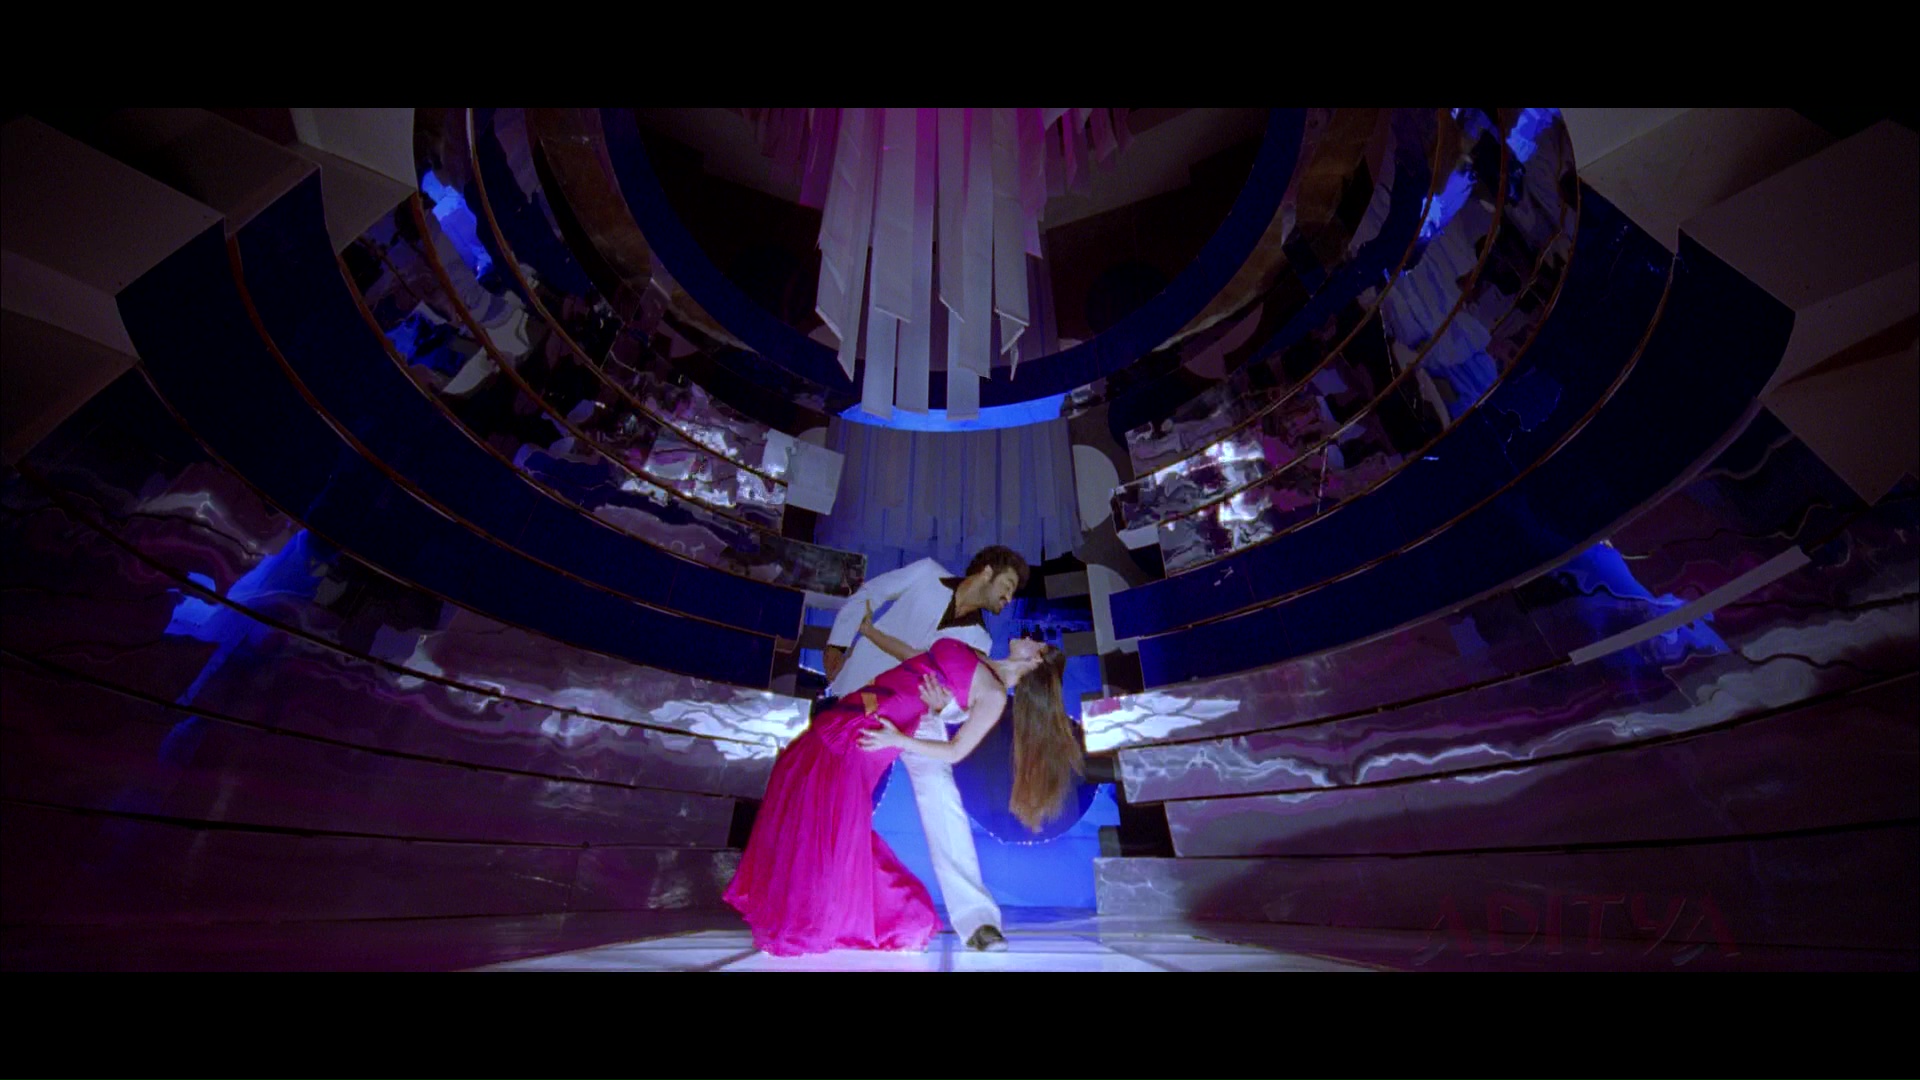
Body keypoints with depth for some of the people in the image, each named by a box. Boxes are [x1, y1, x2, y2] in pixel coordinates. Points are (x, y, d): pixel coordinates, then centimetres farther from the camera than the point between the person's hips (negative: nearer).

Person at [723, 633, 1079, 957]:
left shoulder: (994, 694, -9)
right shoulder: (965, 652, 13)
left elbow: (956, 751, -9)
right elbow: (915, 657, 24)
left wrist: (898, 739, -18)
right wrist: (870, 630, 28)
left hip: (859, 741, -8)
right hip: (837, 722, 8)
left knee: (828, 827, -2)